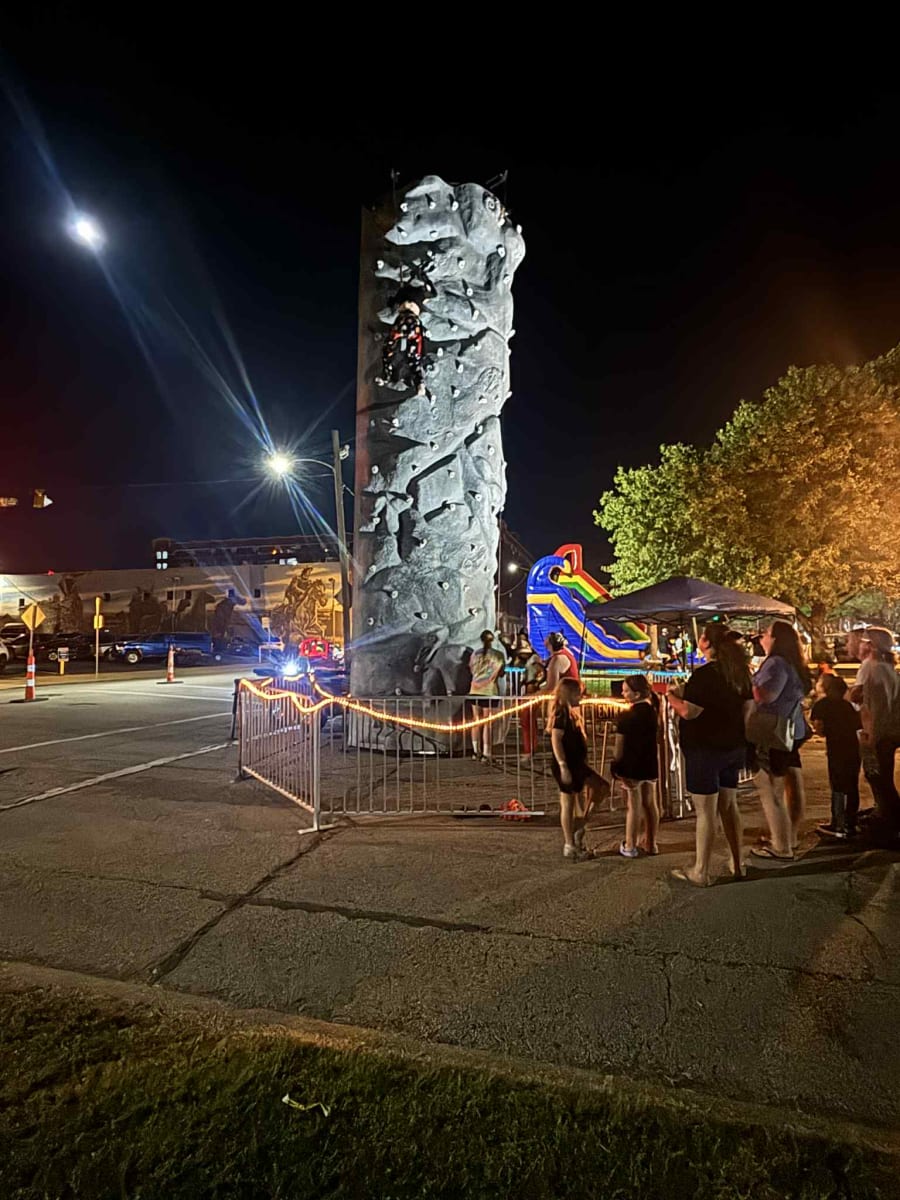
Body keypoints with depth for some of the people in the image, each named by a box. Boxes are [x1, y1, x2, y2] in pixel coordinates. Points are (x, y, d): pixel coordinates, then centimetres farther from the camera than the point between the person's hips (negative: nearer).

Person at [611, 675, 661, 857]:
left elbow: (619, 747, -15)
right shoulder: (652, 711, 2)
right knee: (650, 804, 14)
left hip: (632, 765, -6)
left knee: (633, 806, 2)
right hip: (650, 764, 6)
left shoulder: (626, 717, -18)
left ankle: (630, 847, 11)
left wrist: (616, 766, -7)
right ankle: (650, 843, 25)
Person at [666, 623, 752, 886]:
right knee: (729, 807, 18)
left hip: (705, 749, -8)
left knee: (705, 813, -1)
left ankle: (700, 873, 7)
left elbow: (688, 712, -23)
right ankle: (737, 865, 26)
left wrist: (672, 696, -4)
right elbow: (745, 706, 17)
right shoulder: (739, 671, 6)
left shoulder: (704, 674, -19)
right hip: (734, 747, 8)